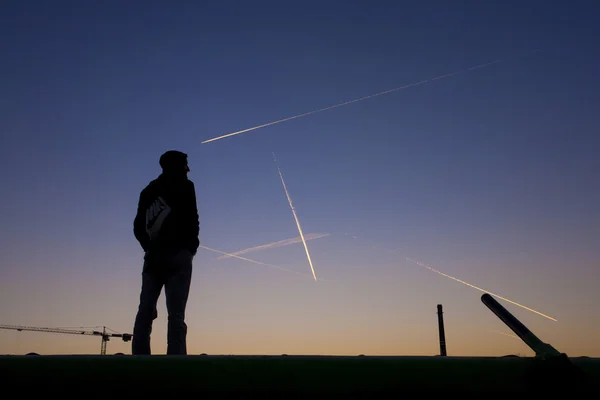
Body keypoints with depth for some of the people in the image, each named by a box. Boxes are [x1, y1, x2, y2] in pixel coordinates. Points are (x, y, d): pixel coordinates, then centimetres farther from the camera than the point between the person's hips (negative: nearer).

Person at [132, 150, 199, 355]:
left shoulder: (149, 190, 19)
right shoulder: (183, 186, 3)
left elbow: (138, 226, 15)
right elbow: (191, 219, -5)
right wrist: (192, 246, 9)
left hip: (153, 255, 5)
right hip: (177, 254, -5)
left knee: (145, 311, 2)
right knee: (176, 314, -10)